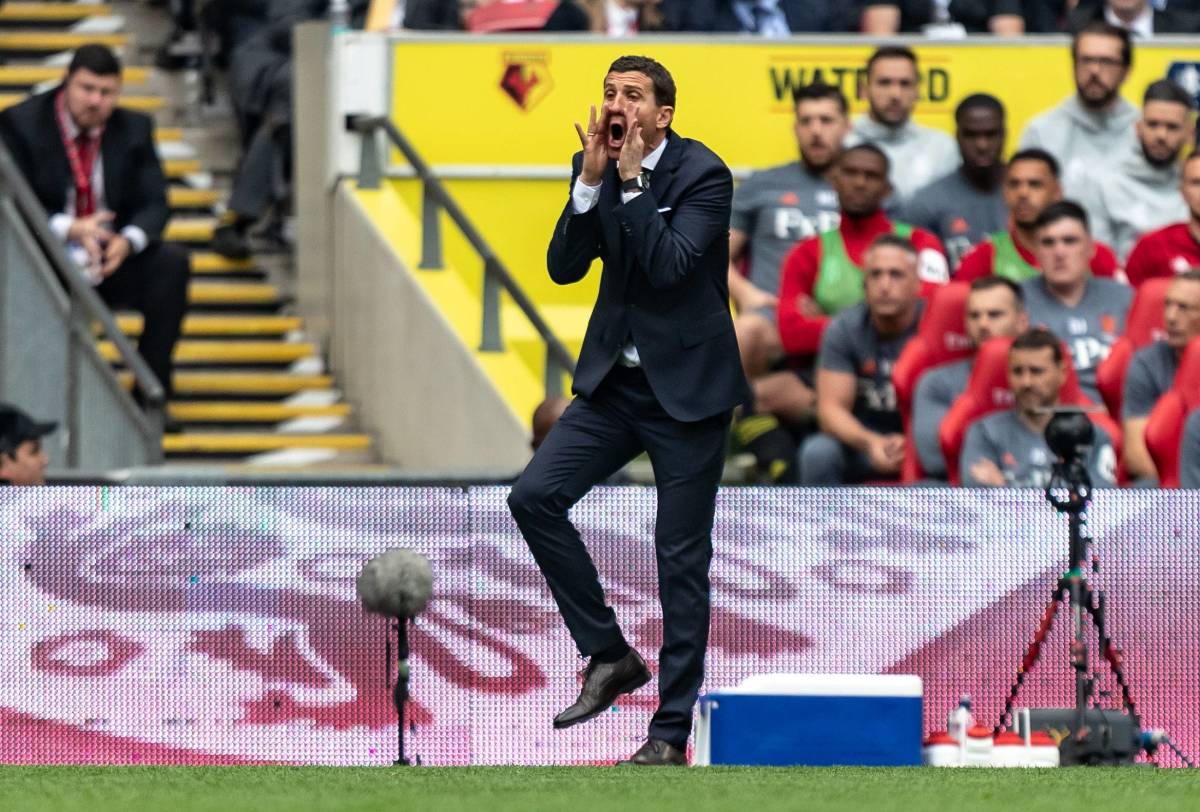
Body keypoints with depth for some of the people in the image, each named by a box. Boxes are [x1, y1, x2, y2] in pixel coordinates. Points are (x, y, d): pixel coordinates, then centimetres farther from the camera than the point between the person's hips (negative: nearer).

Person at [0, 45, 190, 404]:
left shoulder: (134, 129, 4)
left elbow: (154, 204, 0)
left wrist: (127, 242, -24)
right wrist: (69, 229, -30)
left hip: (114, 256, 4)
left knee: (171, 263, -24)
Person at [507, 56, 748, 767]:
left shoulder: (704, 174, -13)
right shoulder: (594, 167, 3)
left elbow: (670, 265, -25)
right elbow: (564, 267, -5)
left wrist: (631, 179, -23)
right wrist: (592, 179, -15)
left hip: (687, 387, -5)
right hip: (616, 381, 5)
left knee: (682, 559, -1)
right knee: (534, 496, -12)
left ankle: (672, 731, 5)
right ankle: (611, 656, 1)